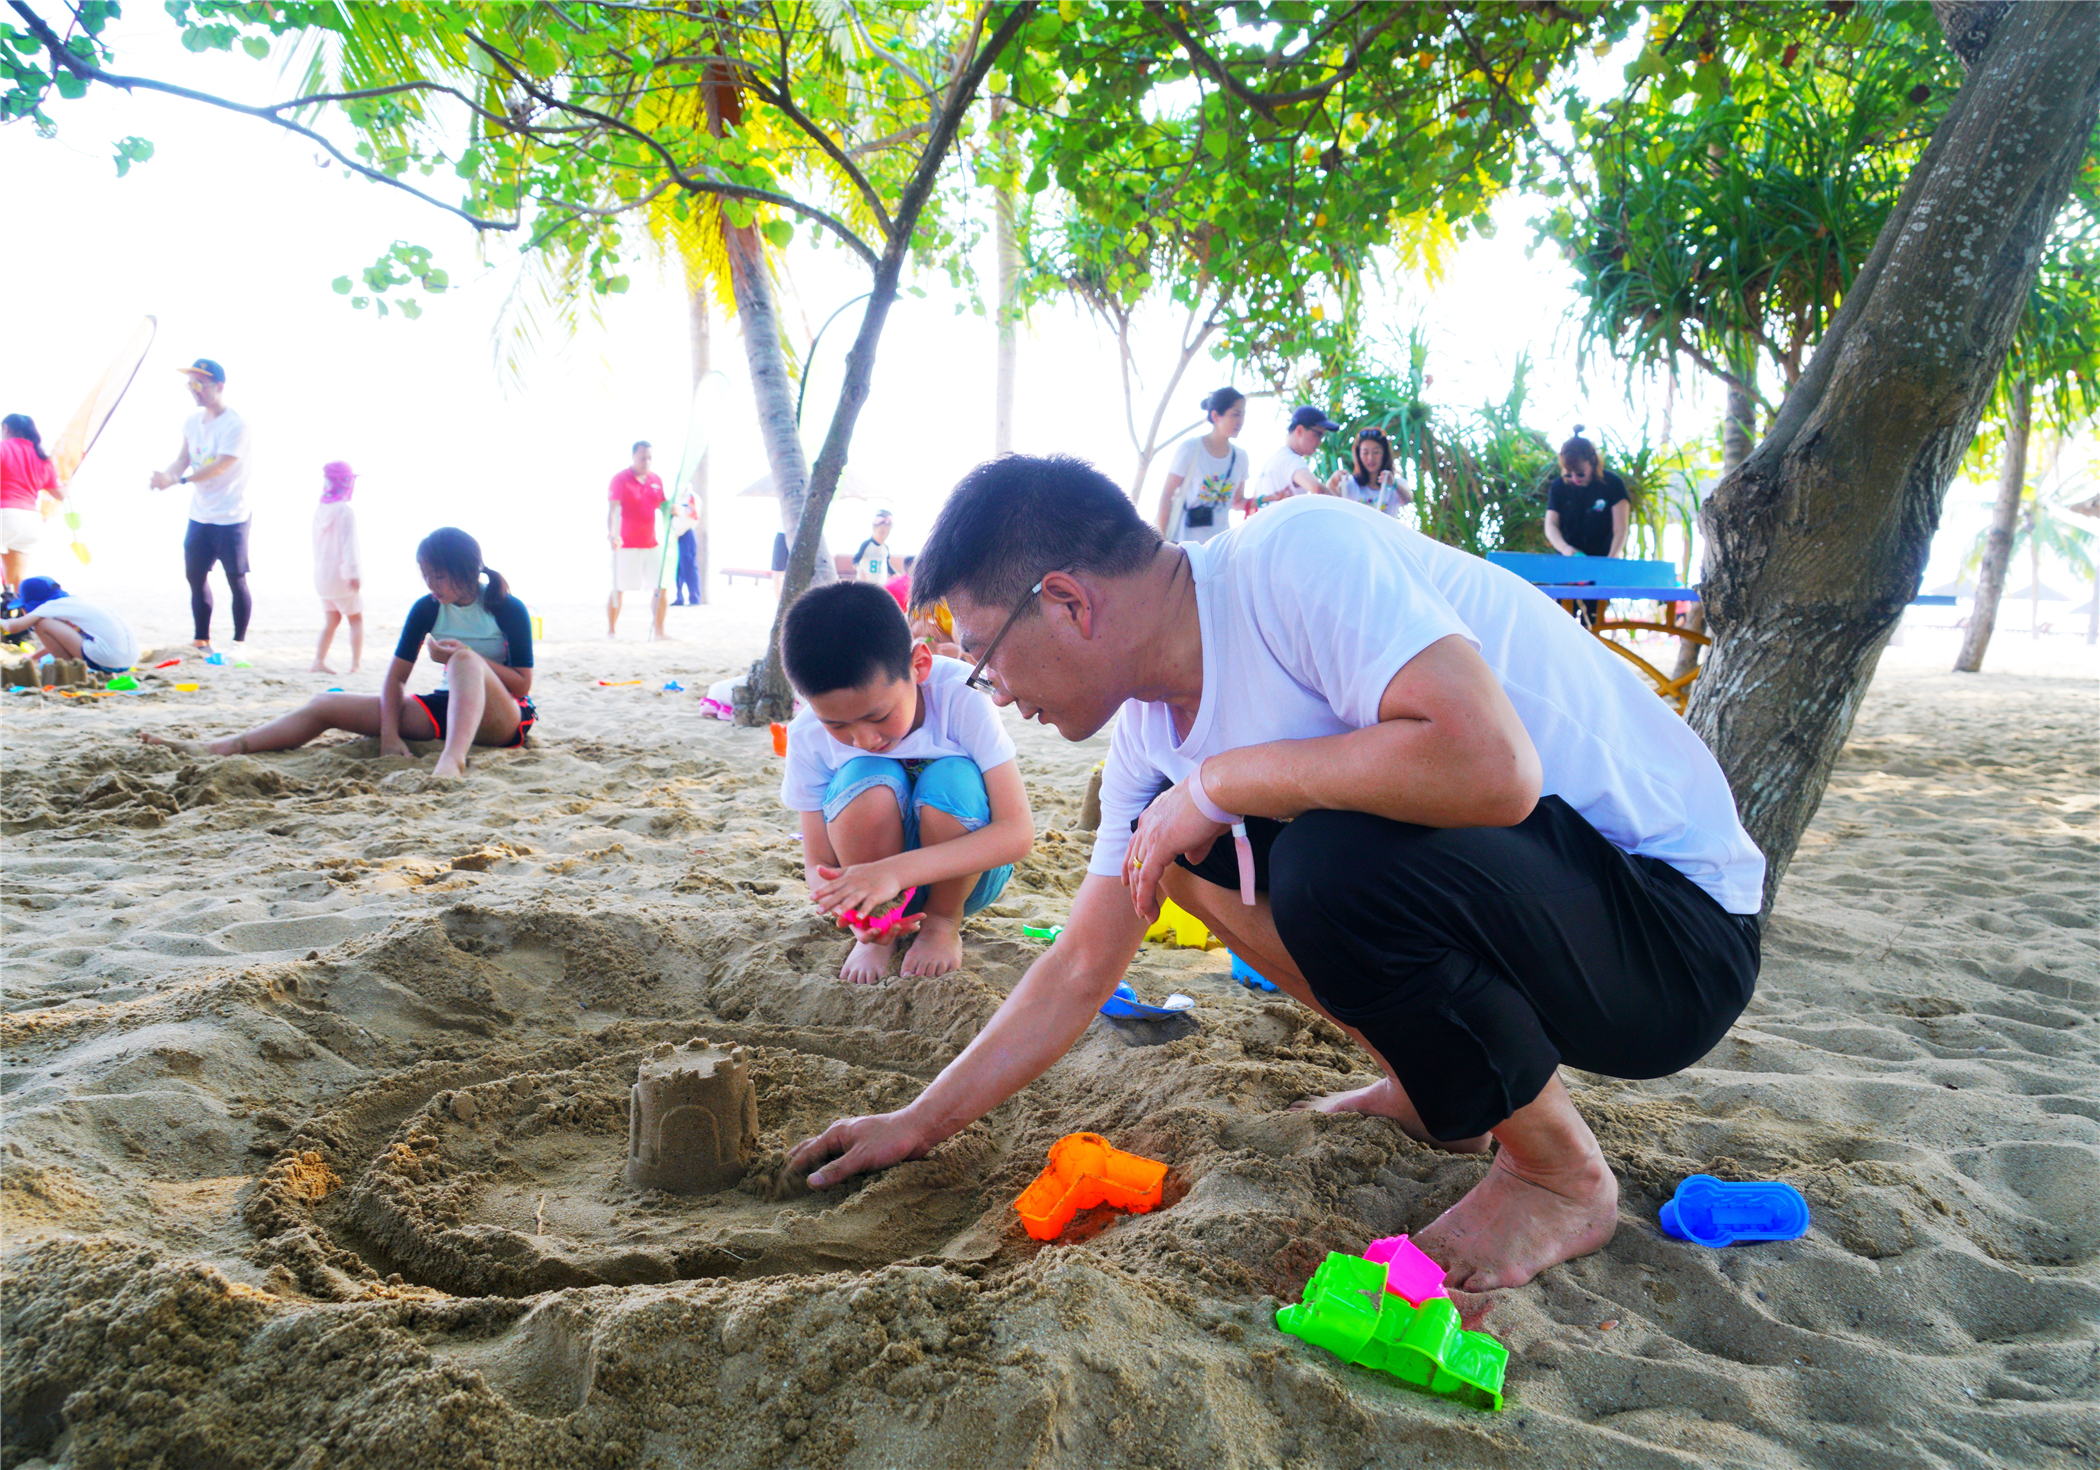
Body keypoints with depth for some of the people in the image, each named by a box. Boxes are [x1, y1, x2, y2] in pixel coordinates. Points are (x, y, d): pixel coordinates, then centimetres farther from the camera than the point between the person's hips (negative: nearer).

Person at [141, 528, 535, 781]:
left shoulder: (509, 609, -10)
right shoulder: (427, 609, 3)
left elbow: (523, 683, -12)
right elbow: (396, 676, 2)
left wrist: (463, 656, -20)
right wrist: (390, 734, -11)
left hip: (502, 718, -6)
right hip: (446, 708, 6)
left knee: (466, 659, -38)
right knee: (326, 705, -4)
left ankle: (453, 758, -60)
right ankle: (219, 748, -11)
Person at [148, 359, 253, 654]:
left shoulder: (236, 424, -14)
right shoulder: (192, 422, 9)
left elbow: (220, 466, -22)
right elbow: (183, 459, 9)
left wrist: (178, 479, -29)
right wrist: (165, 475, -12)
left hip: (230, 518, -7)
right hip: (199, 516, 7)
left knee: (236, 579, -2)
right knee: (195, 575, 9)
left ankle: (239, 641, 6)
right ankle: (201, 640, 17)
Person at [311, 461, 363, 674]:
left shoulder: (319, 511, 7)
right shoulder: (345, 511, -15)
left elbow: (315, 544, 14)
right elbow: (349, 544, -20)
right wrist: (354, 573, -20)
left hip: (322, 575, 7)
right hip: (341, 576, -7)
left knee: (331, 619, 13)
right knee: (356, 618, 6)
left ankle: (319, 661, 5)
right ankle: (356, 662, 3)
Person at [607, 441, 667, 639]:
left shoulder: (656, 480, 11)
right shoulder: (620, 479, -7)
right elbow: (613, 510, -17)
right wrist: (611, 533, -33)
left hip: (651, 544, 5)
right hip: (627, 546, -5)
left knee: (660, 587, -1)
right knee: (619, 589, 1)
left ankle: (658, 631, 7)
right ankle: (611, 629, 13)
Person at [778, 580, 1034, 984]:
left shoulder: (961, 697, -26)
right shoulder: (808, 737, -18)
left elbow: (1018, 832, -32)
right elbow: (817, 864, -12)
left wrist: (896, 871, -44)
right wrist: (847, 902, -38)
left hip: (965, 871, 0)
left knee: (952, 780, -33)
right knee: (869, 783, -31)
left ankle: (944, 921, -6)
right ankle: (873, 929, -6)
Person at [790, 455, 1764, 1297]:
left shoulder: (1298, 554, -24)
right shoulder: (1152, 736, 2)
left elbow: (1492, 767, -38)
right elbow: (1078, 972, 10)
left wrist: (1221, 779, -25)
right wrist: (919, 1125, 14)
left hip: (1676, 922, -8)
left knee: (1332, 861, -33)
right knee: (1179, 836, 2)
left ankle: (1562, 1176, -6)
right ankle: (1439, 1087, 14)